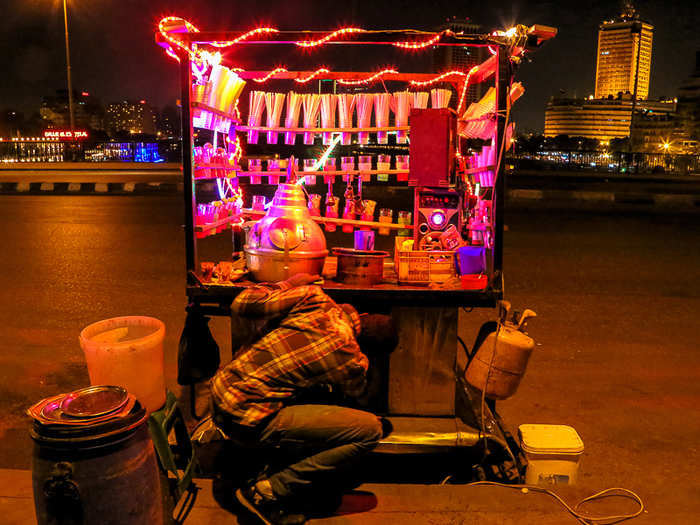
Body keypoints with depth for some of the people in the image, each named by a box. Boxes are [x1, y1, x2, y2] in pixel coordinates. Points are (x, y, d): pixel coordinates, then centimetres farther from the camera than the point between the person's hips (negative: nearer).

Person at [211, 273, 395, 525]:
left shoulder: (313, 297, -3)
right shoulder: (351, 361, -11)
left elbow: (241, 304, -1)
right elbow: (356, 393, 13)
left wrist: (286, 284, 14)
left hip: (223, 385, 8)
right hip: (248, 419, -7)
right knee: (370, 430, -8)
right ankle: (265, 493, -1)